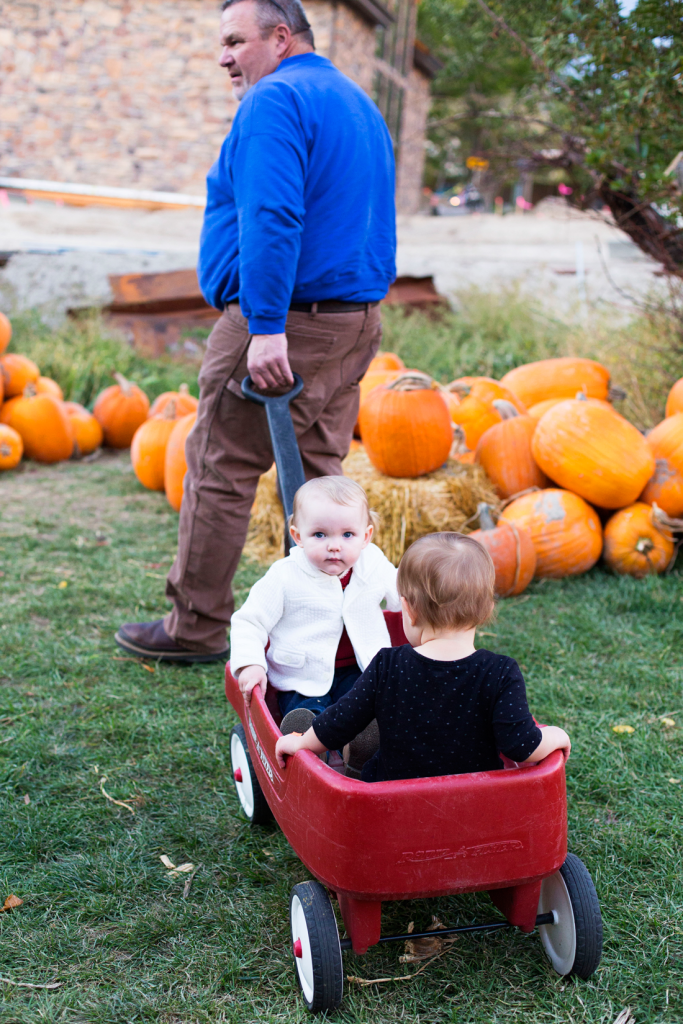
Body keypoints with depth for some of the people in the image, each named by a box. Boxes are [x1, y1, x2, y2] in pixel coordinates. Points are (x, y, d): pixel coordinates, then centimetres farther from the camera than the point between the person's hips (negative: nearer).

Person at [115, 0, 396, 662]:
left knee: (220, 472, 0)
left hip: (282, 321, -9)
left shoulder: (275, 100, -10)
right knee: (317, 477, 12)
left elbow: (271, 220, -23)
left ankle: (196, 629, 9)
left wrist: (266, 327, -27)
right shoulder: (361, 105, 21)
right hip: (357, 322, 9)